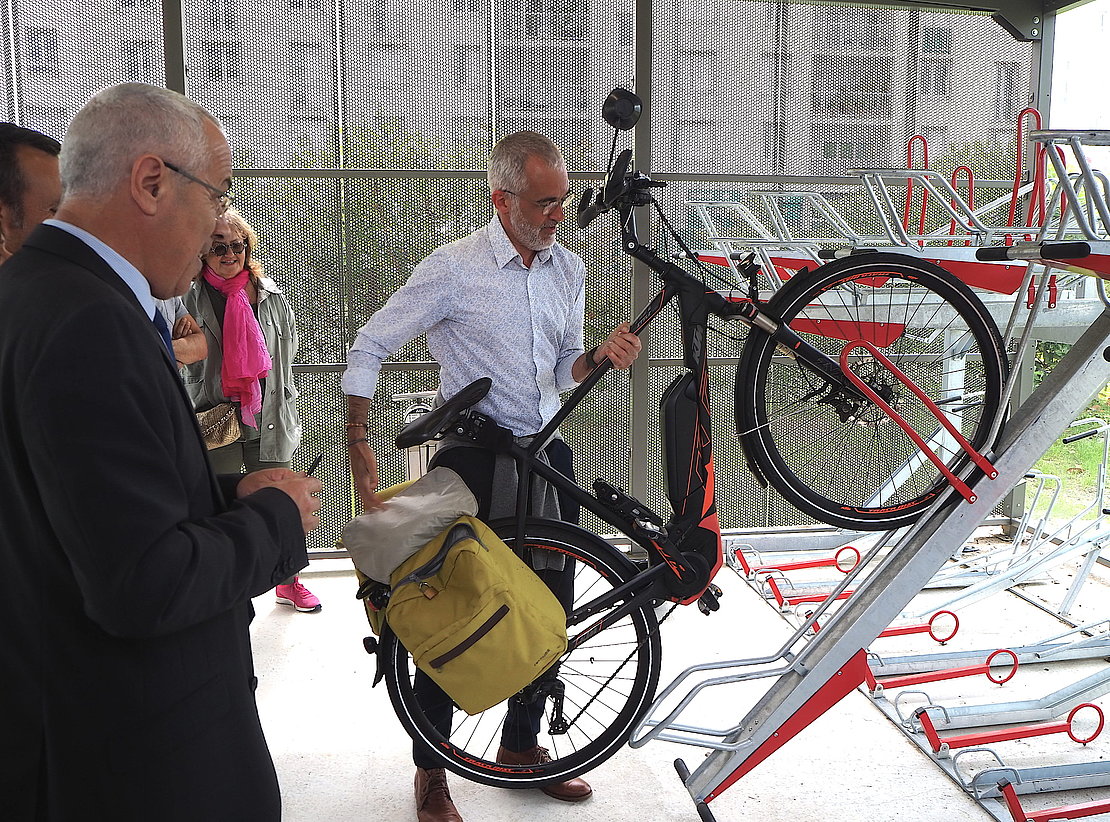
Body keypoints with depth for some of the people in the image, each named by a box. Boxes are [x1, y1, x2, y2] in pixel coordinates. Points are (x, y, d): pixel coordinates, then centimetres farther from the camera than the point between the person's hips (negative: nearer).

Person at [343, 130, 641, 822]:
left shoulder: (569, 269, 7)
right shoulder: (455, 269, -11)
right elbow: (369, 348, -6)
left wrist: (600, 356, -7)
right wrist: (361, 446, -12)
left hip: (547, 454, 6)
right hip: (475, 461, -5)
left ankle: (522, 745, 33)